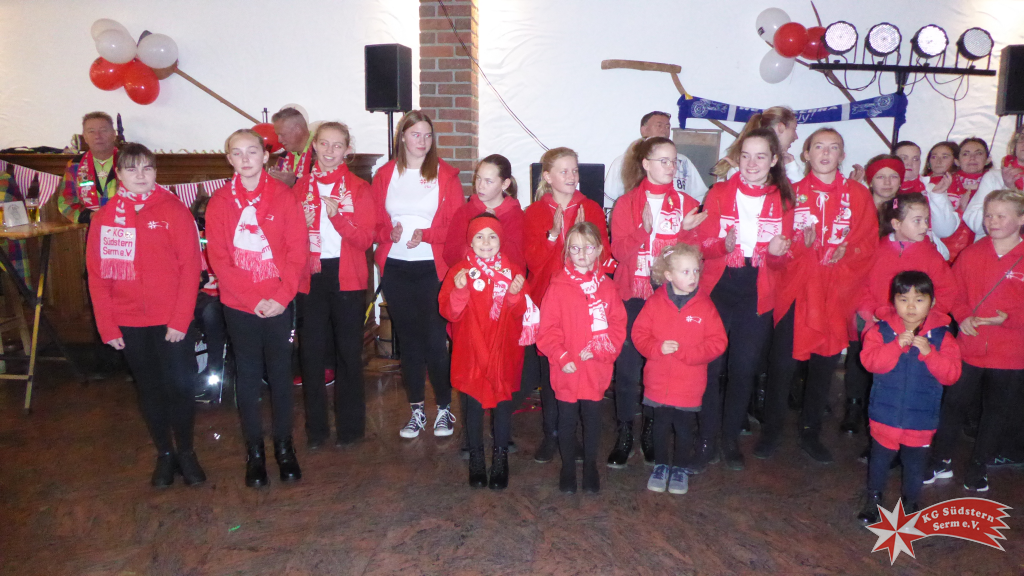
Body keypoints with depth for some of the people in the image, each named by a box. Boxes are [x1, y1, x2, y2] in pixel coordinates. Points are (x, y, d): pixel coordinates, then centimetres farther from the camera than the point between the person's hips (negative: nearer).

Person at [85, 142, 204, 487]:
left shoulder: (173, 210, -5)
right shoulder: (104, 216, 4)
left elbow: (190, 266, -8)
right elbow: (97, 274, 4)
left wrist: (180, 320, -13)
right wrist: (106, 326, -2)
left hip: (171, 321, -2)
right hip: (129, 324, 3)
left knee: (181, 385, 2)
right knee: (149, 389, 12)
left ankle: (186, 452, 22)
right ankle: (164, 453, 27)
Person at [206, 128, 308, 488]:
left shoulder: (284, 197, -1)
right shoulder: (220, 202, 1)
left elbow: (298, 251, -4)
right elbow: (218, 259, -3)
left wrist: (281, 296, -14)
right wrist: (254, 299, -12)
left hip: (279, 303, -1)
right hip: (239, 305, 1)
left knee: (281, 373, 7)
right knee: (248, 377, 8)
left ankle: (284, 446, 22)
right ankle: (254, 451, 20)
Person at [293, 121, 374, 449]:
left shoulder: (358, 188, 1)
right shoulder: (301, 187, 9)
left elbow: (366, 238, -7)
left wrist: (337, 215, -20)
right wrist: (301, 225, -10)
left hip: (347, 278, -2)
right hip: (311, 277, 2)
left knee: (349, 352, 5)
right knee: (310, 352, 3)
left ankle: (350, 426, 17)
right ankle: (315, 428, 17)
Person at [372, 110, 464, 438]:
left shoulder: (445, 175, 1)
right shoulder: (384, 175, 8)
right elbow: (374, 223, 9)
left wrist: (425, 234, -16)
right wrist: (390, 233, -12)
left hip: (433, 268, -3)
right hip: (395, 267, 3)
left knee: (435, 338, -4)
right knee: (407, 338, 10)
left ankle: (444, 408, 13)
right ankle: (416, 410, 22)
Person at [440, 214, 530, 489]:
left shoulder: (513, 271, 2)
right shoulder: (460, 271, -1)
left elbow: (520, 312, -2)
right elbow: (449, 312, -8)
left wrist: (516, 294, -21)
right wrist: (459, 290, -24)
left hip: (503, 351, 1)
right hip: (471, 352, 0)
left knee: (502, 403, 5)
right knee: (474, 405, 7)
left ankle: (500, 458, 21)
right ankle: (476, 458, 23)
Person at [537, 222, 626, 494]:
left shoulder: (606, 287, 2)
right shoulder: (558, 286, -6)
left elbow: (618, 325, 1)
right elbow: (547, 329, -7)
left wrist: (597, 349, -12)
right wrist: (561, 357, -15)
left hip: (596, 369, 2)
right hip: (566, 370, -1)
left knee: (592, 418, 12)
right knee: (567, 419, 12)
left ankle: (591, 466, 31)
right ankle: (567, 467, 29)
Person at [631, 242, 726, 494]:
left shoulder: (704, 305, -6)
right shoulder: (655, 302, -5)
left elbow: (717, 342, -8)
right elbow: (639, 333, -2)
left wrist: (684, 352, -19)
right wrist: (658, 348, -20)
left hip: (689, 385, 0)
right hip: (658, 383, 0)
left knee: (685, 427, 12)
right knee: (661, 425, 14)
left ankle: (681, 468, 33)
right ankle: (661, 465, 34)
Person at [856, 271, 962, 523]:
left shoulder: (941, 335, -5)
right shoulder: (881, 330, -7)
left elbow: (951, 374, -13)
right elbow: (870, 360, -20)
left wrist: (929, 352, -26)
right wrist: (897, 345, -30)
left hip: (921, 417, 1)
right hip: (885, 413, 0)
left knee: (915, 462, 13)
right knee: (881, 457, 13)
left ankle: (911, 501, 36)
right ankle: (873, 498, 33)